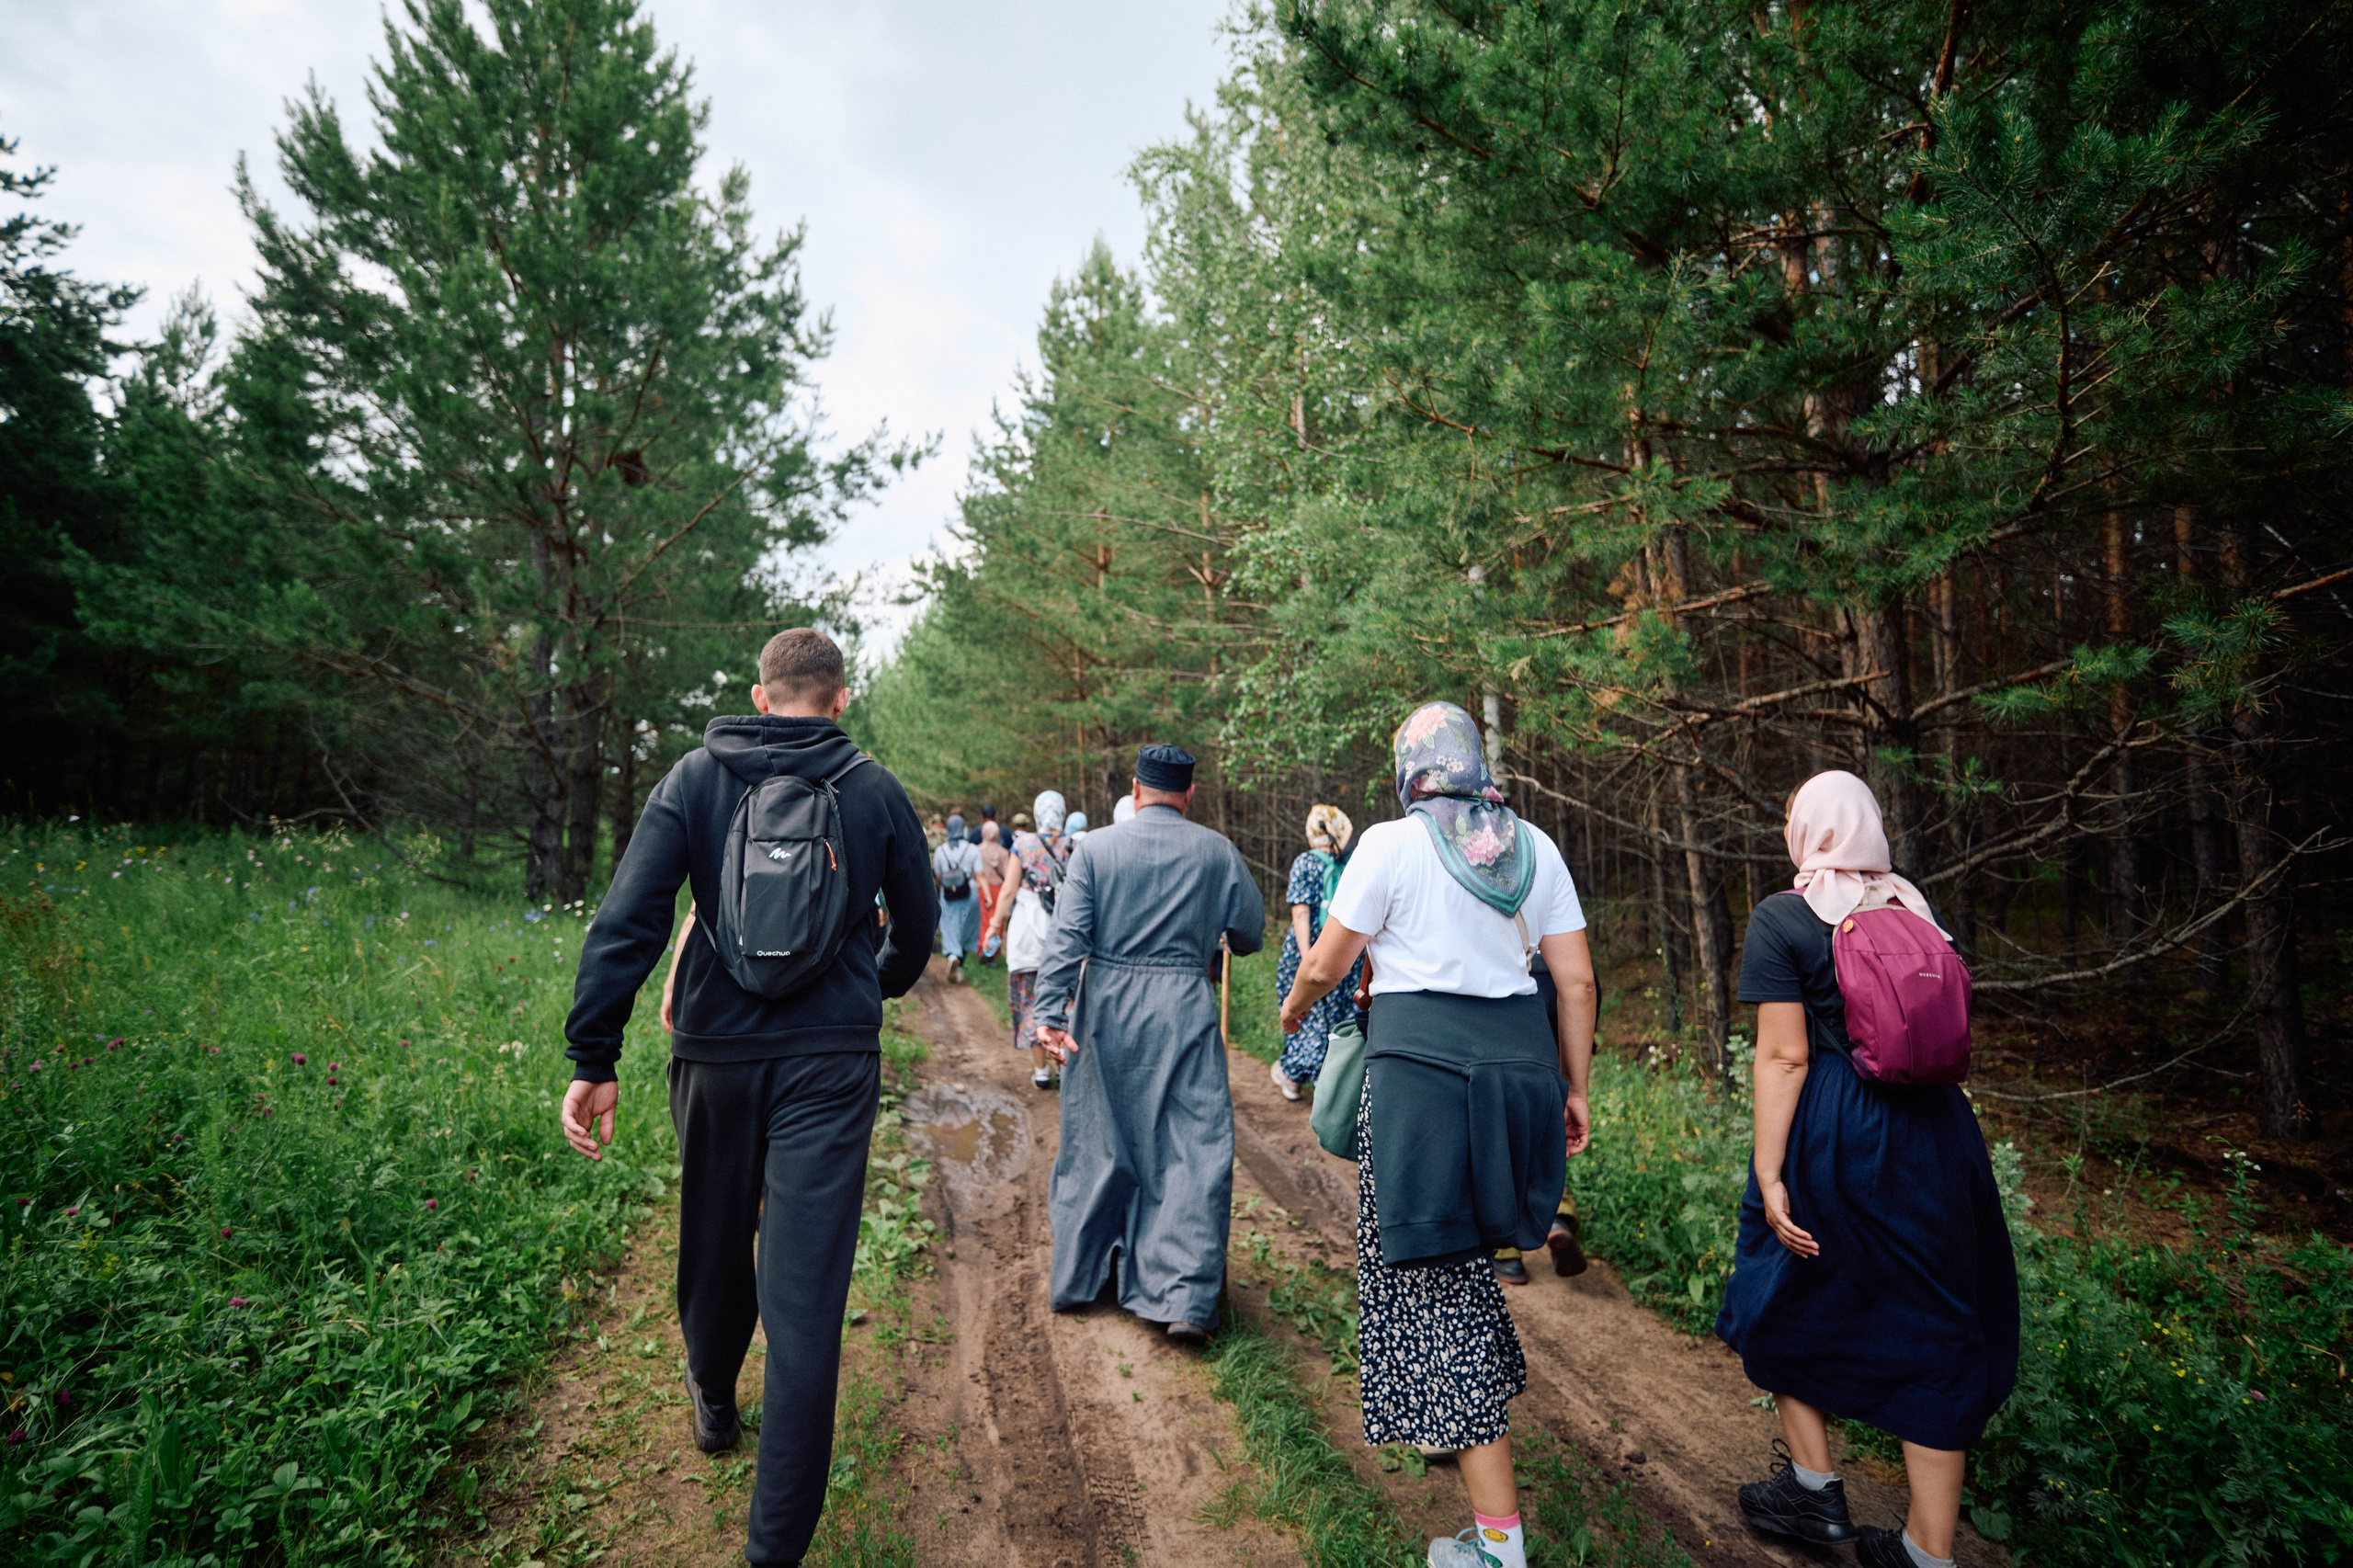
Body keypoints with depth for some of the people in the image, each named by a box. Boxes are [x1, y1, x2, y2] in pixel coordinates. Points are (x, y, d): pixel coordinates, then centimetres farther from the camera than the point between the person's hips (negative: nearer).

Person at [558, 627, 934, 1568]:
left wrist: (593, 1058, -7)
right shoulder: (874, 790, -1)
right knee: (806, 1293, 1)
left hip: (717, 1052, 2)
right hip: (833, 1059, -1)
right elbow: (916, 928, 9)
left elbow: (627, 921, -10)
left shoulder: (695, 778, -1)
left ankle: (713, 1404, 50)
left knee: (716, 1244, 24)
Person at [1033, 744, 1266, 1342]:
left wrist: (1050, 1010, -12)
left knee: (1096, 1142, 15)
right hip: (1184, 1008, -1)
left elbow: (1067, 937, -9)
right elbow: (1251, 933, 5)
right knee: (1192, 1148, 3)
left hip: (1105, 1008, 2)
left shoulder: (1094, 849, -2)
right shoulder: (1217, 851, 0)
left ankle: (1079, 1275, 31)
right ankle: (1186, 1298, -2)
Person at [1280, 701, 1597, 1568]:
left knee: (1433, 1275, 2)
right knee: (1458, 1253, 24)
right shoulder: (1534, 847, 8)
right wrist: (1574, 1088, 16)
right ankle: (1453, 1424, 43)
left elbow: (1326, 963, -2)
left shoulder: (1391, 843, -6)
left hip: (1420, 1063, -6)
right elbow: (1576, 981, 7)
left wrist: (1293, 1007, 19)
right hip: (1518, 1060, 6)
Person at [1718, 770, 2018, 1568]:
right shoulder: (1915, 910, 6)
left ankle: (1814, 1488, 30)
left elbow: (1783, 1055, -16)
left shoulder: (1780, 919, -11)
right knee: (1933, 1327, 13)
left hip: (1827, 1134, -5)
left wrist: (1768, 1173, -14)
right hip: (1933, 1125, 5)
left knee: (1790, 1299, 18)